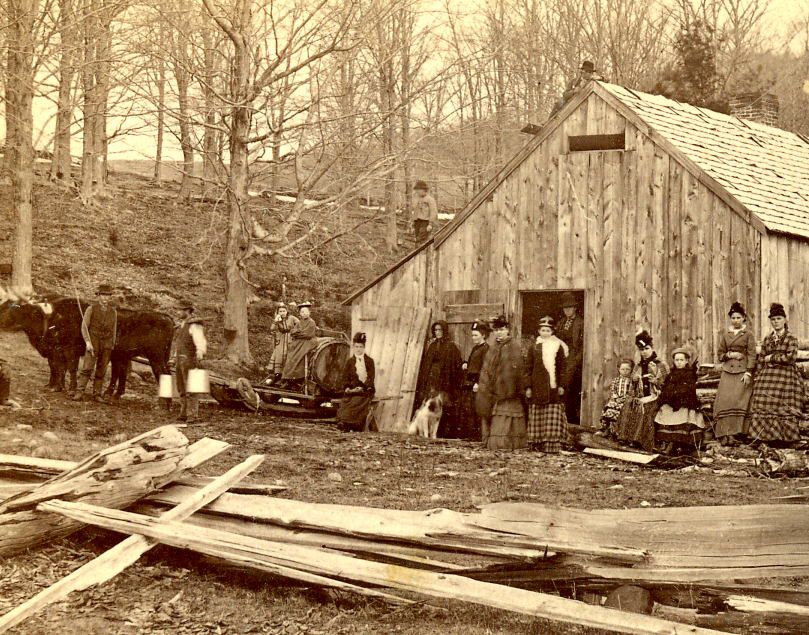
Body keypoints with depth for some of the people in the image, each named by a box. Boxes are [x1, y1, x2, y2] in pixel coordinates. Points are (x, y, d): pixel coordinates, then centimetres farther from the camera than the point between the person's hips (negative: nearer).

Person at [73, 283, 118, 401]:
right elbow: (84, 327, -4)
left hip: (107, 344, 3)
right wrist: (87, 342, -14)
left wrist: (112, 345, 15)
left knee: (101, 371, 4)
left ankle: (97, 394, 9)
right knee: (87, 368, -10)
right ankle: (79, 392, -10)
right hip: (93, 343, -3)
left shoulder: (113, 311, 8)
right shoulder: (91, 309, -1)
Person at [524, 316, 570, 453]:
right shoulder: (533, 348, 8)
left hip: (553, 387, -1)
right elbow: (528, 368, 8)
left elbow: (562, 368, 5)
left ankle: (552, 445, -6)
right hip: (537, 387, 1)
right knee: (537, 417, 1)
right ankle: (538, 444, 6)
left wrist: (561, 385, -2)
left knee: (553, 416, -5)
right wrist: (528, 387, 2)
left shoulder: (558, 347, 6)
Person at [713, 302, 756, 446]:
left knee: (738, 400, -13)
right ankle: (725, 434, -12)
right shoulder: (724, 334, 13)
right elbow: (720, 354, 15)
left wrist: (748, 373, -11)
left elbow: (752, 355, -2)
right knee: (724, 400, -10)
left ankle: (733, 433, -11)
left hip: (743, 371, -3)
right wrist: (730, 355, -6)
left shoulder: (748, 334, 3)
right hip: (728, 371, 3)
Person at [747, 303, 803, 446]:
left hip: (786, 377, -4)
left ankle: (786, 438, -2)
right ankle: (767, 437, -2)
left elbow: (791, 357, -11)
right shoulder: (767, 340, 15)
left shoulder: (791, 338, 1)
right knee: (762, 407, -6)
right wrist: (757, 378, 9)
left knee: (785, 407, -6)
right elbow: (760, 360, 14)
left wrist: (771, 358, -5)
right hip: (767, 377, 4)